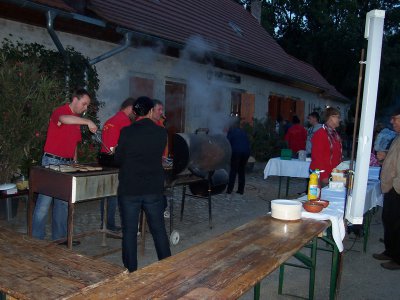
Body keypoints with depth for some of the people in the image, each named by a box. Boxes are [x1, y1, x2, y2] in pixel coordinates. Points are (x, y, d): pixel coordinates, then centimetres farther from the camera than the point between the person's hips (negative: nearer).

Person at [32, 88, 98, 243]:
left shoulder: (77, 119, 15)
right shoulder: (60, 111, -9)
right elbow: (63, 119, -36)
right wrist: (87, 122, -40)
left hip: (67, 163, 8)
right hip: (52, 161, -8)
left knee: (63, 201, 11)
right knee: (45, 200, -4)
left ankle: (59, 236, 19)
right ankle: (37, 237, 6)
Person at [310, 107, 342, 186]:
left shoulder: (335, 134, 13)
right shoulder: (320, 134, -12)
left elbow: (338, 155, 17)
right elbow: (316, 156, -16)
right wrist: (323, 176, -18)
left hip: (333, 174, 7)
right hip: (321, 175, -7)